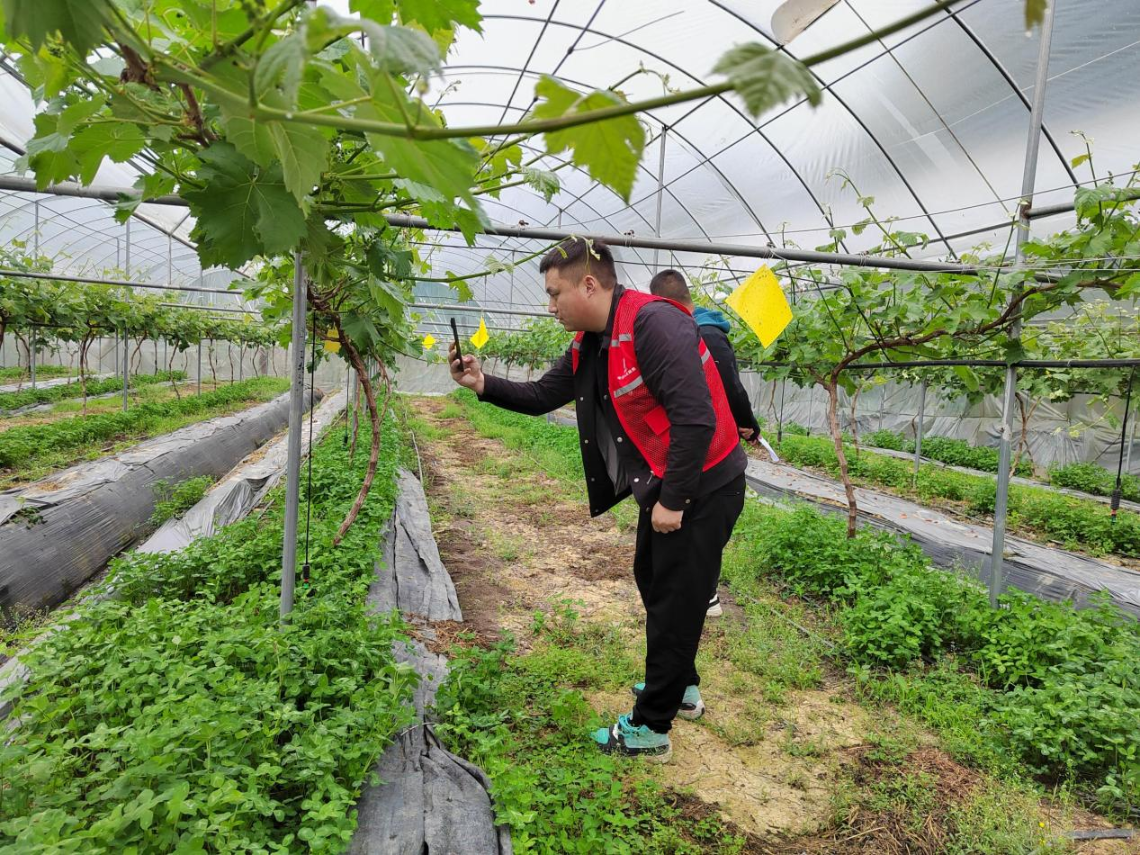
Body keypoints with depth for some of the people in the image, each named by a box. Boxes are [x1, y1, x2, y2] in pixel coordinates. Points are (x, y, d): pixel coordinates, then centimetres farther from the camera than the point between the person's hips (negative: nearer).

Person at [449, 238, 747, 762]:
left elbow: (695, 417, -28)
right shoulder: (589, 346, 6)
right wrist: (484, 384, 0)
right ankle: (681, 688, 43)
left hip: (703, 486, -10)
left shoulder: (653, 324, -24)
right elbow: (541, 397, 15)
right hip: (664, 488, 10)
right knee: (652, 582, 22)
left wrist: (673, 499, -23)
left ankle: (650, 729, 17)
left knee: (675, 600, 1)